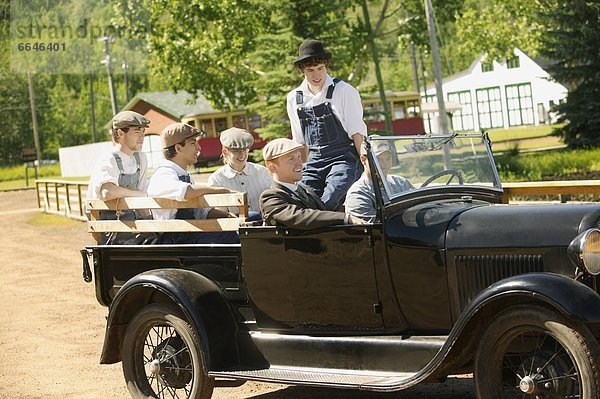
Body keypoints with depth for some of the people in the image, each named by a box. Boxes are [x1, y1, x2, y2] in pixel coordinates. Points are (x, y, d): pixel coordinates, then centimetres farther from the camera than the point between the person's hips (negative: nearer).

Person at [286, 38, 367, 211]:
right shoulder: (294, 98, 12)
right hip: (313, 163, 4)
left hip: (343, 159, -4)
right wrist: (299, 170, 13)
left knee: (328, 204, -31)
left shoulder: (344, 91, 0)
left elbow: (357, 134, -2)